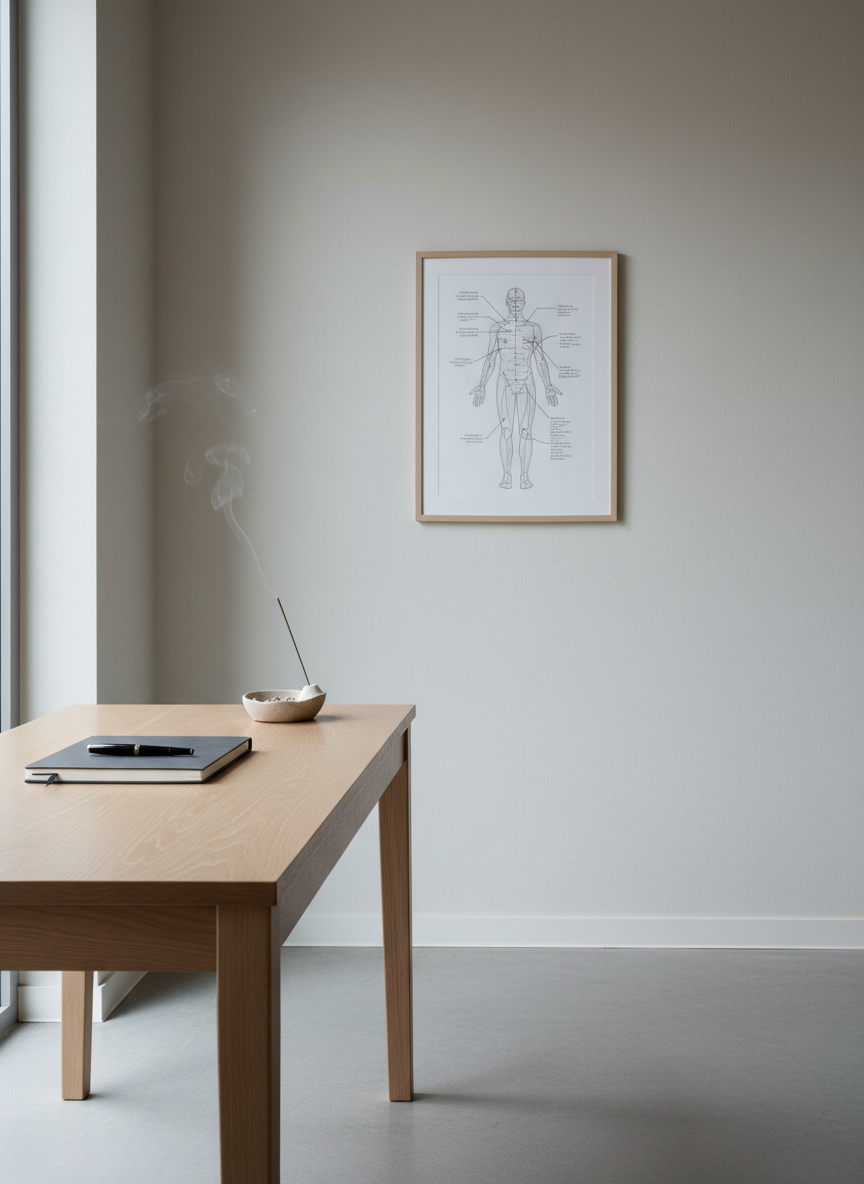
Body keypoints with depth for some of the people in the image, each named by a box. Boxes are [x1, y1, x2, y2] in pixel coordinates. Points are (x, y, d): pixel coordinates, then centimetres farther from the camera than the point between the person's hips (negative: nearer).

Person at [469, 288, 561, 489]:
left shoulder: (534, 329, 7)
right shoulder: (497, 328, 6)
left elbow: (541, 361, 9)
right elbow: (490, 359, 8)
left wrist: (548, 386, 4)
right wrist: (482, 385, 2)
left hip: (527, 383, 0)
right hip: (505, 383, 0)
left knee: (526, 431, -2)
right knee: (505, 430, -3)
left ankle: (524, 476, 1)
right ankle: (506, 476, 1)